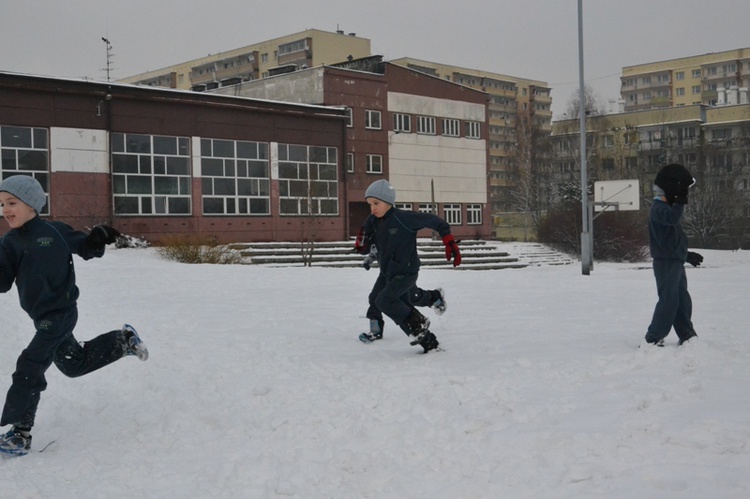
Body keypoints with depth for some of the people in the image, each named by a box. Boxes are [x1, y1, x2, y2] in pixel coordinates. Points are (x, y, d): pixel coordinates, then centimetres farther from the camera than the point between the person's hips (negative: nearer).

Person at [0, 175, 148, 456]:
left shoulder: (55, 232, -9)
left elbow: (86, 249, 6)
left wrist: (97, 239, -16)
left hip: (59, 314, -6)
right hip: (43, 317, 6)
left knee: (29, 369, -13)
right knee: (75, 364, 22)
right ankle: (123, 341, 41)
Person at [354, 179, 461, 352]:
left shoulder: (403, 218, -23)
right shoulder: (372, 222, -3)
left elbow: (434, 221, -16)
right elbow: (364, 250, 4)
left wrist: (450, 243, -20)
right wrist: (361, 243, -18)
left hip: (406, 273, -8)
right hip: (386, 273, 8)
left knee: (383, 301, -21)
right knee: (403, 307, 13)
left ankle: (418, 323, -2)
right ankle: (427, 341, 25)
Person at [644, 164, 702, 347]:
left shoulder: (666, 207, 20)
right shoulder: (659, 207, -12)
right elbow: (672, 218, -36)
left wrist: (687, 255, 30)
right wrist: (681, 200, -31)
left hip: (675, 262, 10)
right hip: (665, 263, -10)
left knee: (682, 300, 14)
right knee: (669, 300, -12)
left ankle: (687, 336, 22)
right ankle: (653, 338, -9)